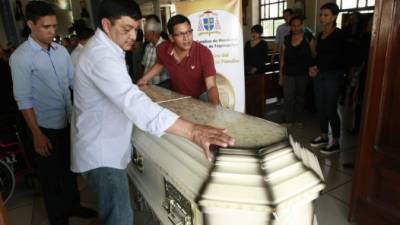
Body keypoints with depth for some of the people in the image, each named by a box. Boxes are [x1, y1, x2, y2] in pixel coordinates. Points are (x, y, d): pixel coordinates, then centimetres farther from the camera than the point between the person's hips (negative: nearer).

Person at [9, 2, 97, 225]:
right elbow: (23, 99, -14)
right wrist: (37, 135, -15)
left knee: (70, 167, 21)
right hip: (46, 126, -5)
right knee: (51, 174, 13)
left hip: (68, 121, 5)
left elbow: (74, 80, 8)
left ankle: (72, 205, 42)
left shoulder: (61, 50, 2)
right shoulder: (21, 57, -14)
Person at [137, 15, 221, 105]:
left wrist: (216, 107, -48)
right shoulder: (163, 49, -16)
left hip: (200, 97, -2)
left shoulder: (204, 53, -27)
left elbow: (211, 86, -30)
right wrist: (143, 79, 5)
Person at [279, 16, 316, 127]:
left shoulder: (308, 37, -3)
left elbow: (314, 55, -4)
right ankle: (288, 121, 13)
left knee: (300, 97, 13)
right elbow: (282, 59, 5)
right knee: (288, 98, 0)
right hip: (288, 74, 1)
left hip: (303, 73, 0)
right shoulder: (286, 39, 2)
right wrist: (280, 76, 5)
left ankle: (298, 119, 28)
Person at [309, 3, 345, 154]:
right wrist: (313, 68, -4)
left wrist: (317, 67, -11)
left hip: (333, 75, -7)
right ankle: (323, 136, 24)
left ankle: (335, 143, 8)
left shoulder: (339, 34, -8)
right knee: (320, 107, 10)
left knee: (330, 109, -4)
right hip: (319, 75, 7)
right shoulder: (320, 35, 13)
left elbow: (336, 58, -14)